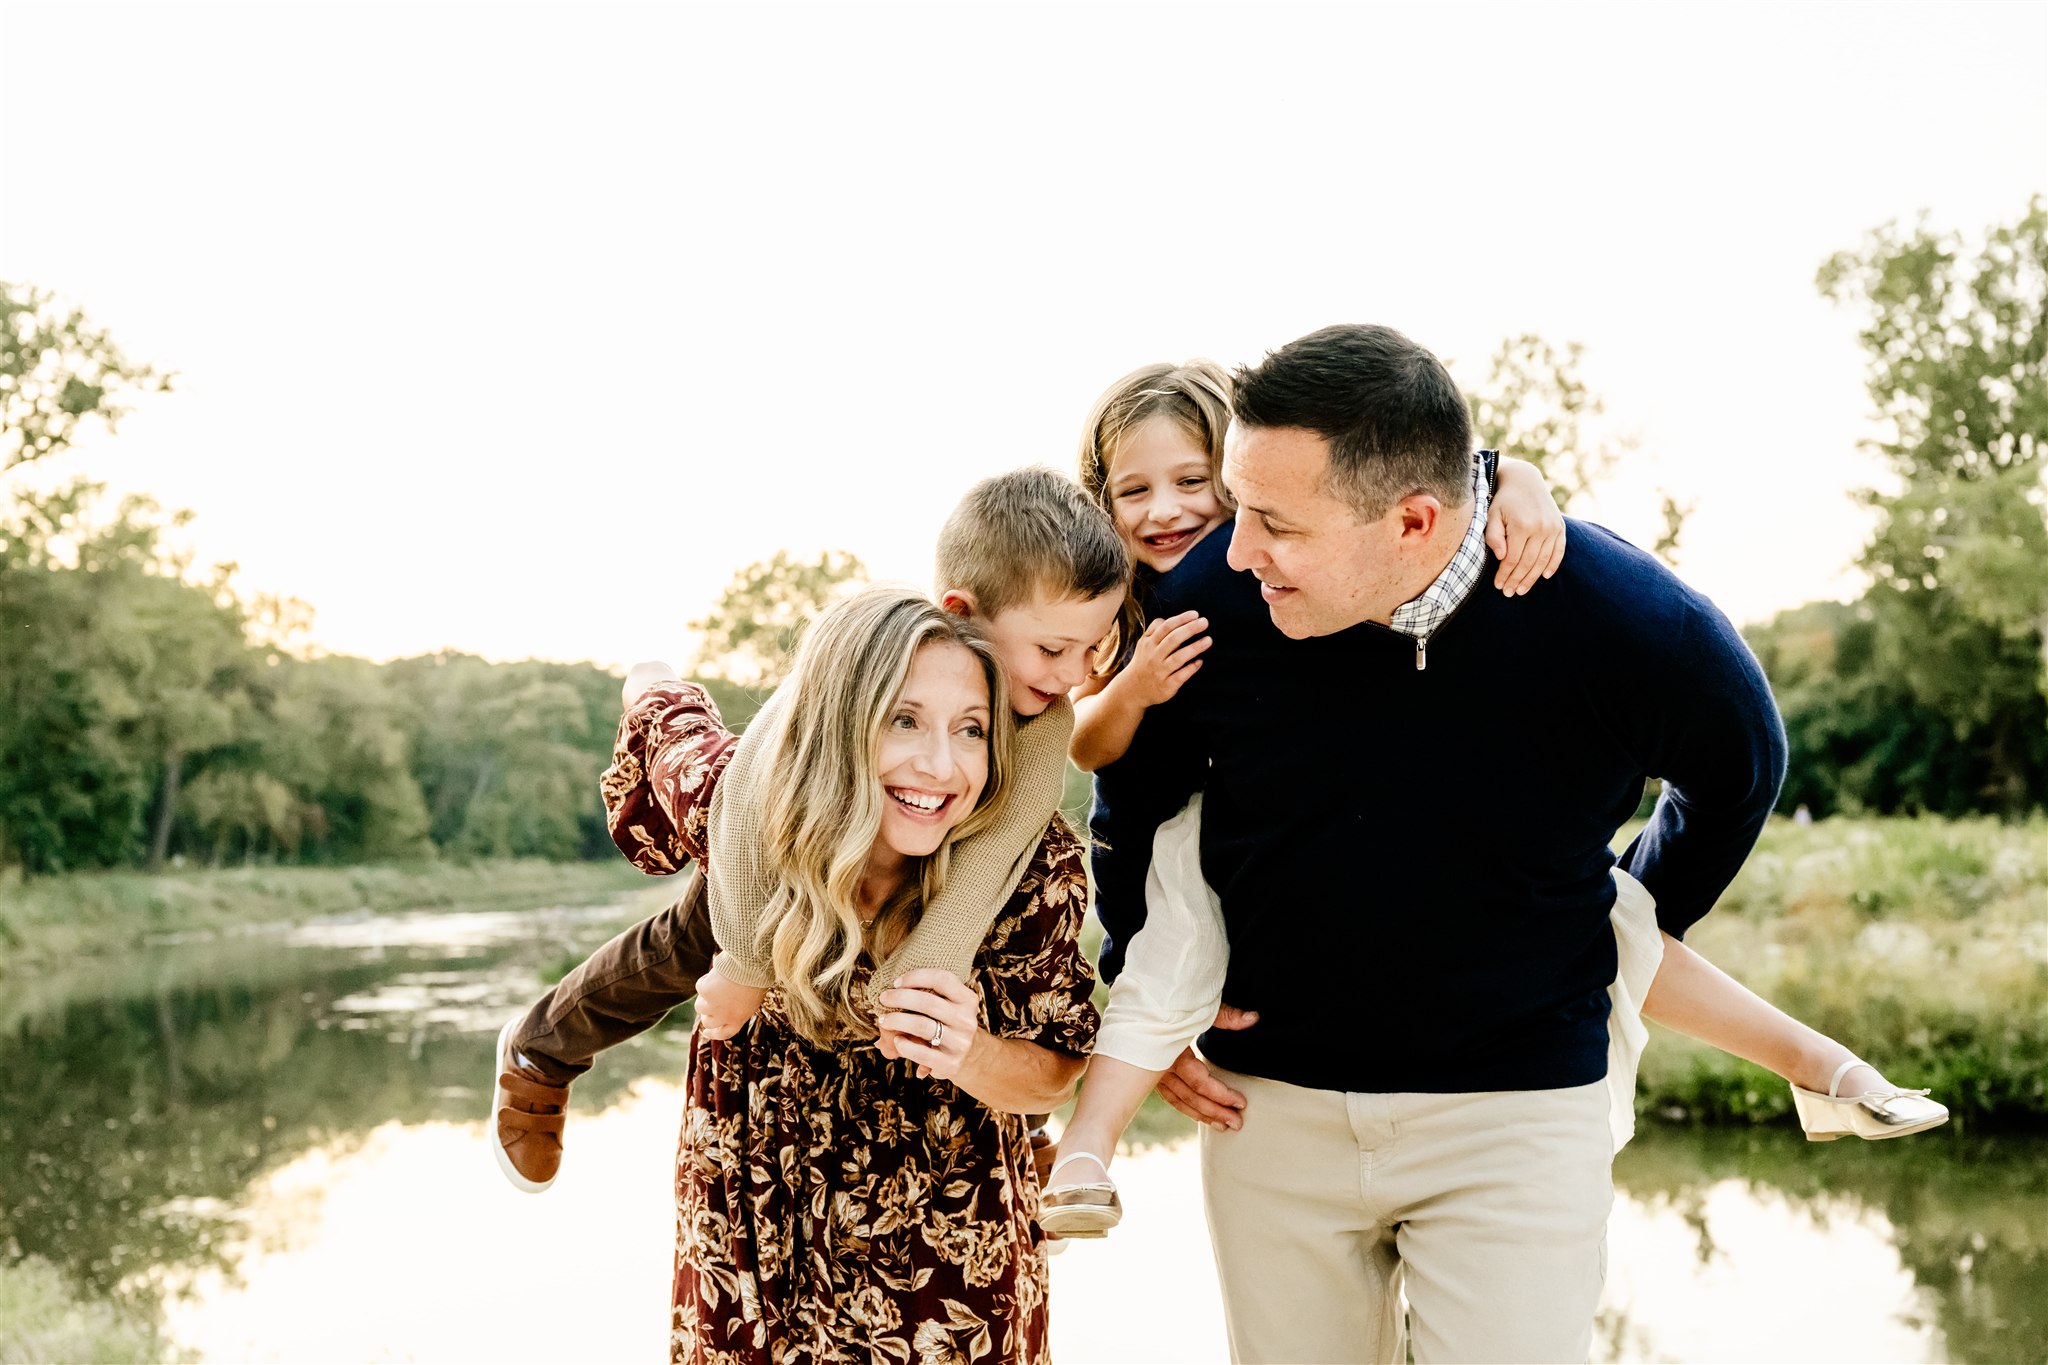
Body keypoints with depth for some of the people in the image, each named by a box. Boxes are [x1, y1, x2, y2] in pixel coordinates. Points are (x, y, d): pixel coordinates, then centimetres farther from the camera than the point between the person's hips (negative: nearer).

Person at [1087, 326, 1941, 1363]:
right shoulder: (1212, 598, -17)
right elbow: (1130, 791, 6)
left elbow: (1738, 773, 5)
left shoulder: (1632, 625, -20)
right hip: (1269, 1100, 2)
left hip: (1519, 1110, -2)